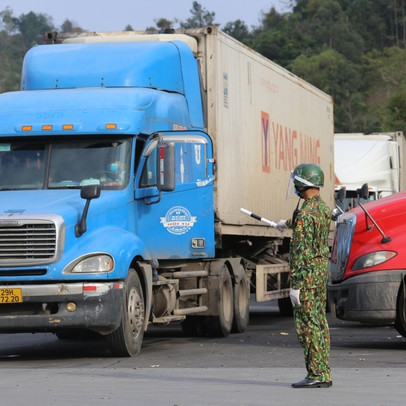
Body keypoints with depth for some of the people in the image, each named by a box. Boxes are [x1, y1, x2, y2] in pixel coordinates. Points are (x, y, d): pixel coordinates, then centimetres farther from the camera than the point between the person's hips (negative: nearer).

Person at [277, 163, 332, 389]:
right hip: (322, 270, 9)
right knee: (319, 323, 12)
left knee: (308, 325, -6)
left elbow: (301, 252, -22)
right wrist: (288, 223, 51)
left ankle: (316, 375, -7)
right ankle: (324, 374, 14)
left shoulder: (305, 214, -19)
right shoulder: (324, 209, 10)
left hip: (306, 274, -9)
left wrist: (295, 285, -21)